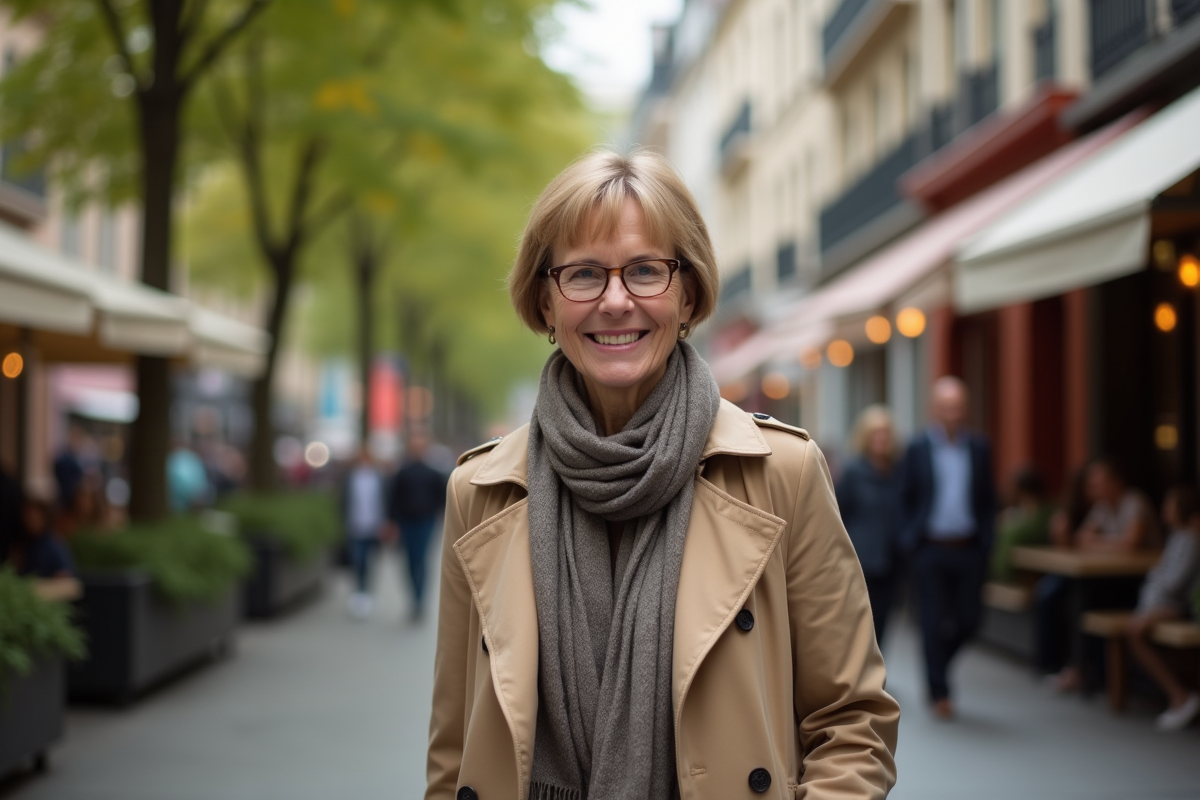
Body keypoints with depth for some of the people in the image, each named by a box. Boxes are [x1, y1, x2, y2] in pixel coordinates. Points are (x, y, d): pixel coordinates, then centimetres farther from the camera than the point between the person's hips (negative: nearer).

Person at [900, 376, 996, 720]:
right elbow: (907, 498, 5)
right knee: (934, 623, -1)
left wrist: (986, 540, 1)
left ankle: (935, 665, 32)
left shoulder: (979, 447, 6)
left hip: (968, 548, 2)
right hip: (930, 549, -2)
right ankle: (939, 692, 8)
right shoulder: (918, 448, 0)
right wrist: (912, 537, -2)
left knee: (968, 621, 4)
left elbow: (988, 499, 9)